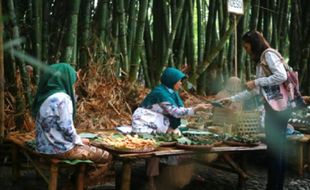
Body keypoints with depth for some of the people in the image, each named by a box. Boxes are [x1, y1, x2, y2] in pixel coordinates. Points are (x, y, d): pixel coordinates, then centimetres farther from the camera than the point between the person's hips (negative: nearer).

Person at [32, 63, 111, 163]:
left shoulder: (44, 96, 8)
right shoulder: (62, 98, -17)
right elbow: (67, 129, -17)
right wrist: (79, 141, -3)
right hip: (61, 148, -9)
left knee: (87, 146, 28)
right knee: (105, 156, 0)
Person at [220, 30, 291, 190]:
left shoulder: (269, 54, -6)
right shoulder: (261, 61, 21)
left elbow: (282, 76, -20)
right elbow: (255, 91, 21)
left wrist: (256, 82, -14)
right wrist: (232, 99, 20)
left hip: (278, 107, -9)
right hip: (273, 108, 9)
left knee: (274, 150, -6)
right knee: (278, 149, 11)